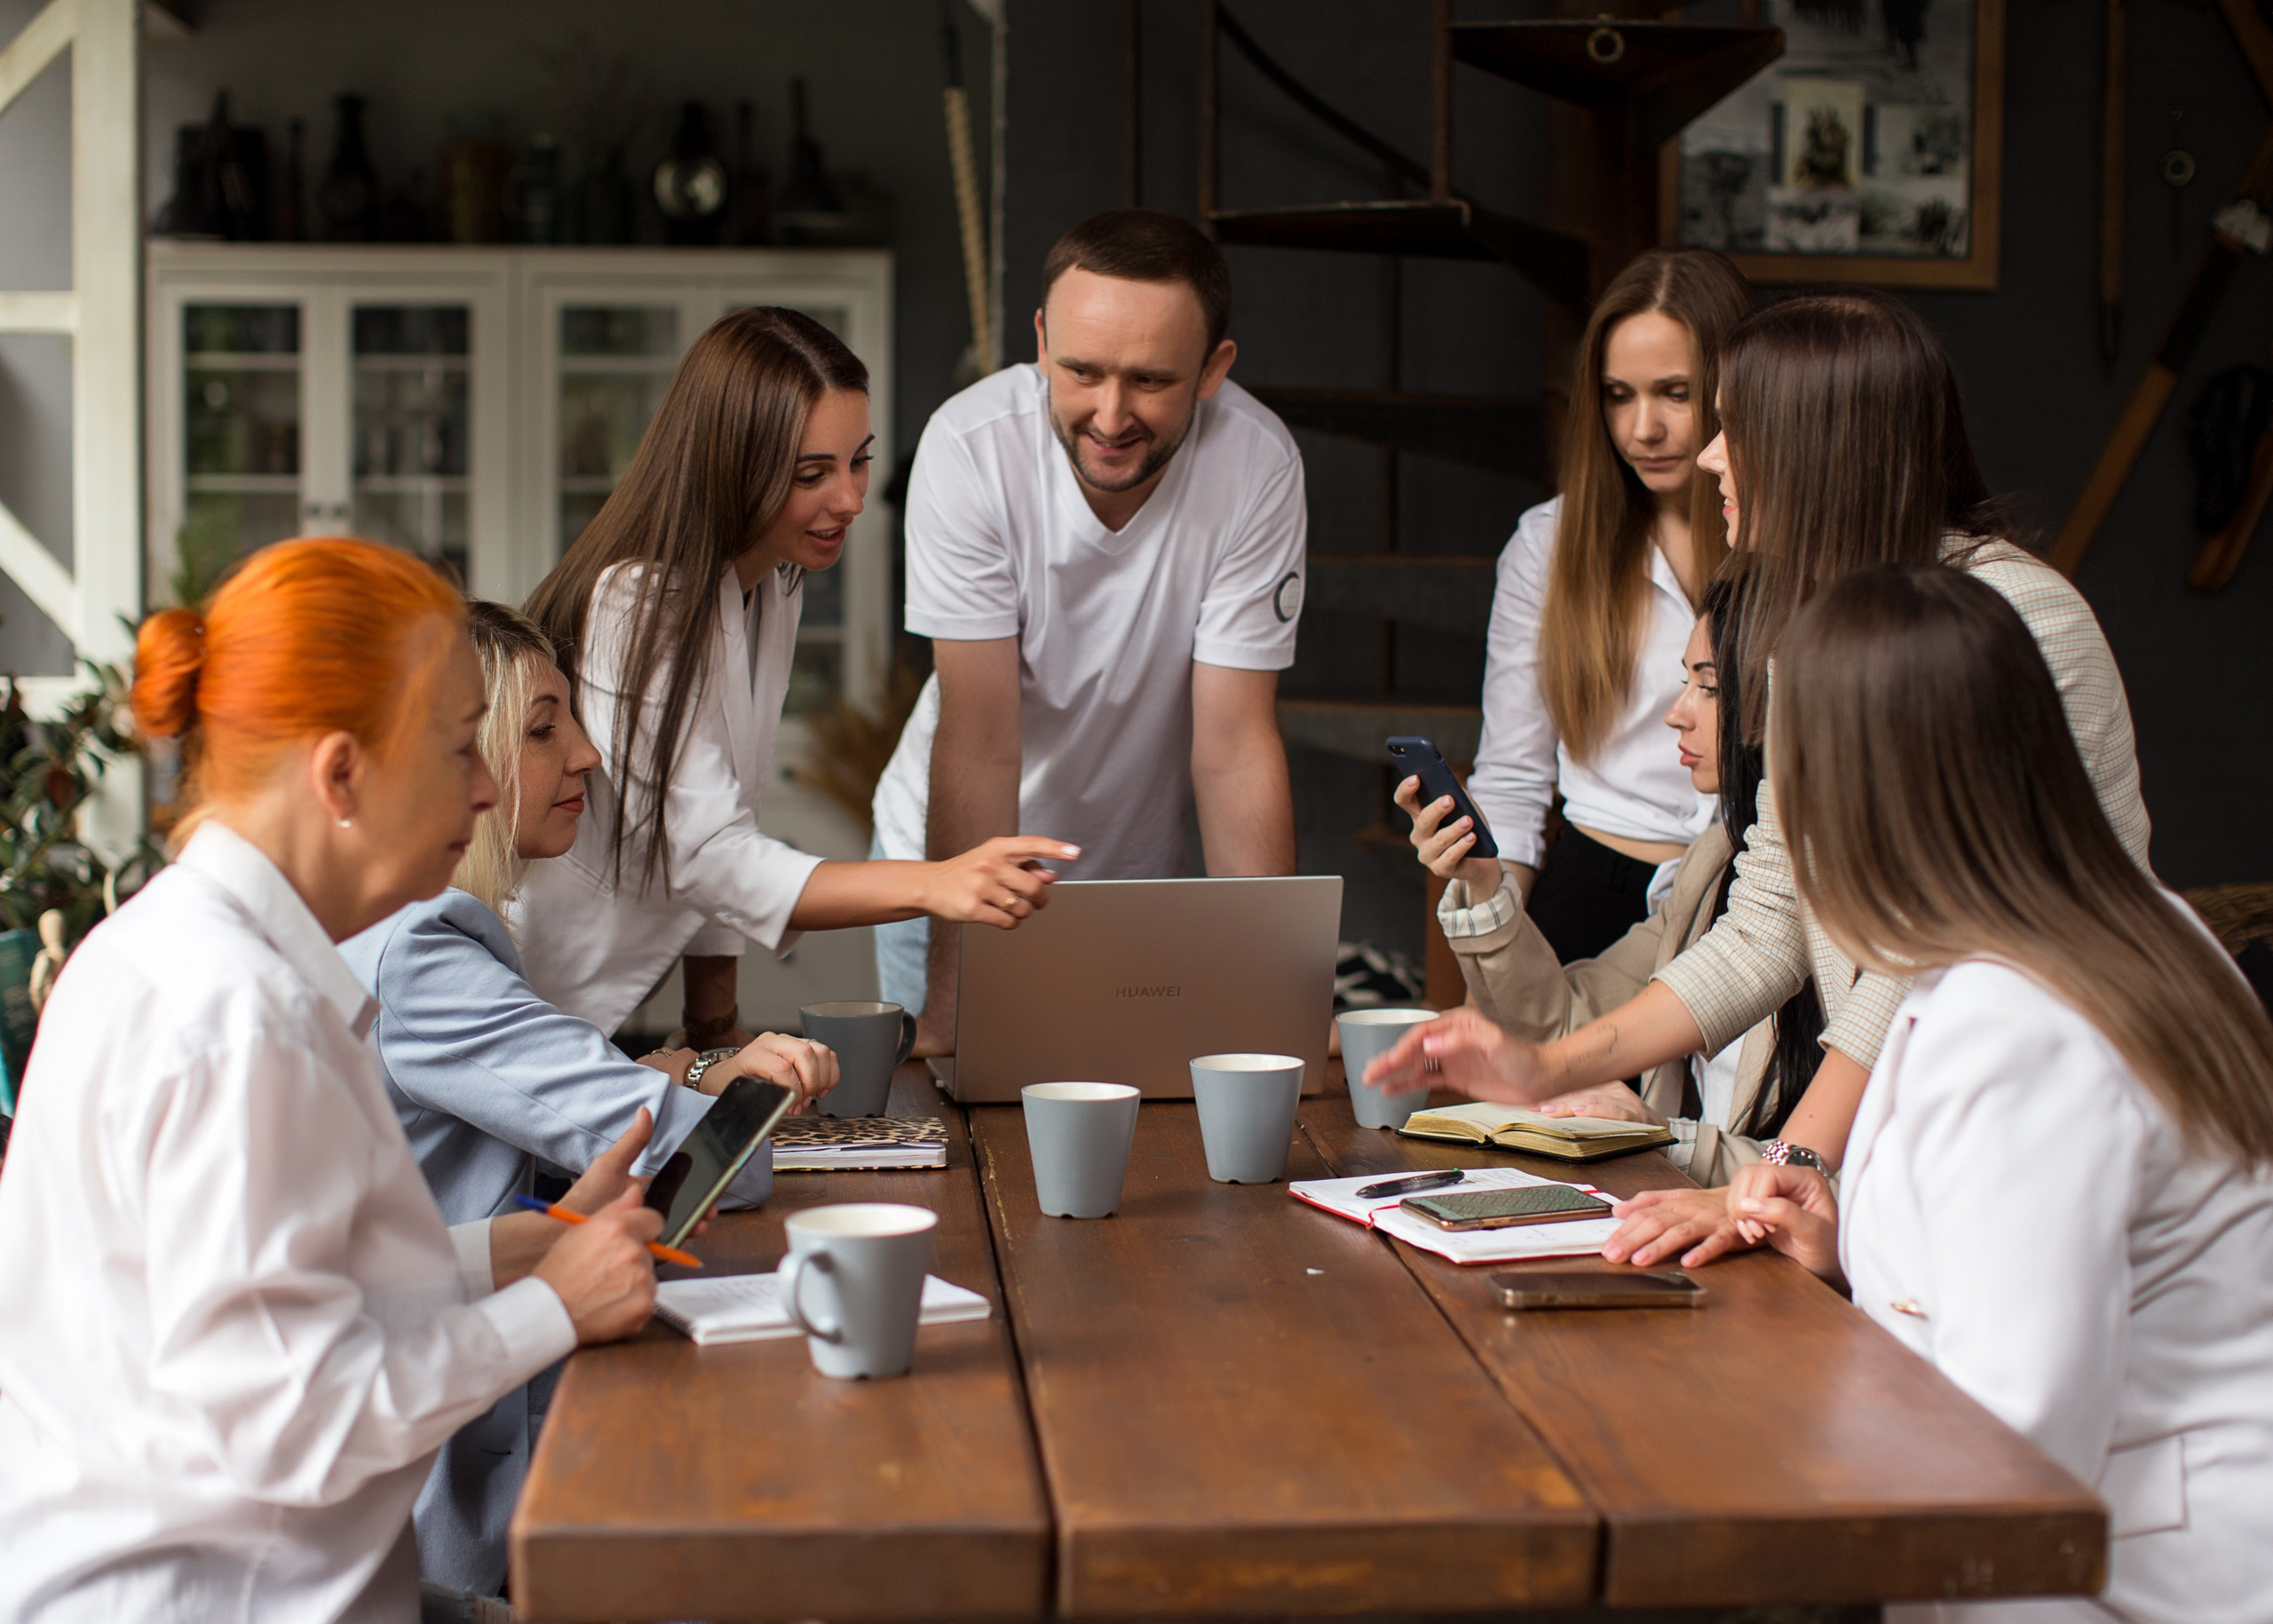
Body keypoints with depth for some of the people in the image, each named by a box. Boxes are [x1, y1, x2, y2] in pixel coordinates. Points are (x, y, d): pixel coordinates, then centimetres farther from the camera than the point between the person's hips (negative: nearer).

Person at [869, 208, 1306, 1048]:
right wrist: (951, 1002, -30)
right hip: (947, 856, -1)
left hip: (1137, 874, 1)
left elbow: (1234, 746, -20)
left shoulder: (1257, 465, -23)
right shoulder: (969, 447, -27)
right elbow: (980, 738, -27)